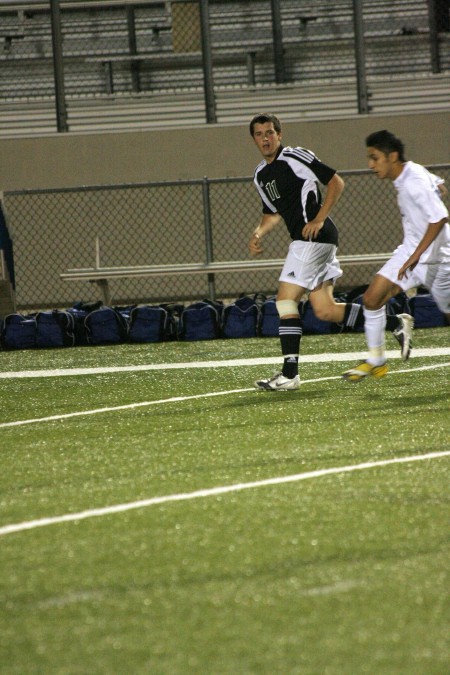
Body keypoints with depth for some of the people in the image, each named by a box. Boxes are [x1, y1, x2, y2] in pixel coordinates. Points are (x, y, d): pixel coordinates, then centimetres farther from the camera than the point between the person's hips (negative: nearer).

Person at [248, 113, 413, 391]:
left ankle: (289, 373, -11)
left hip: (316, 236, -9)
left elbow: (336, 182, -7)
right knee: (325, 310, 4)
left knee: (285, 299, -12)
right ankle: (396, 323, 13)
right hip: (306, 242, 9)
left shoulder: (295, 157, -7)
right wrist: (258, 234, 8)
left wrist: (318, 220, -14)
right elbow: (273, 213, 28)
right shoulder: (261, 174, 18)